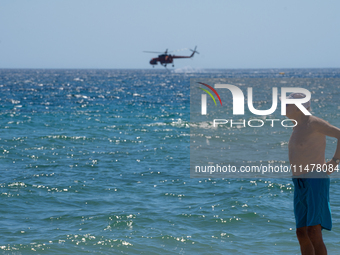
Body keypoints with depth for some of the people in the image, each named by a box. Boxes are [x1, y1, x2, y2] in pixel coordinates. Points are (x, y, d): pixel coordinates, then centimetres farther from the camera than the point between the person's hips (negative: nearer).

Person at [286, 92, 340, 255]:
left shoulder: (314, 123, -10)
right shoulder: (297, 127, 19)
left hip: (316, 181, -10)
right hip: (300, 185, 10)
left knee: (313, 232, -17)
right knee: (302, 233, 6)